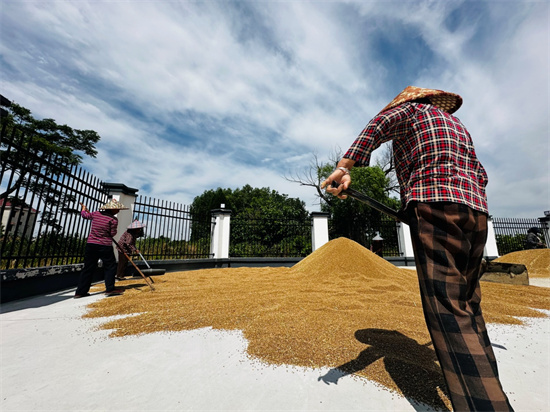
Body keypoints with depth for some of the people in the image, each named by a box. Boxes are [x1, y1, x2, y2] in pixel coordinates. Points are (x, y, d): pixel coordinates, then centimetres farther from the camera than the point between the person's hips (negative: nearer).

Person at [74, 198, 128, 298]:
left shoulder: (96, 214, 6)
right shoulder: (113, 219, -11)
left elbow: (84, 215, 26)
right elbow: (113, 234, -7)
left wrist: (84, 208, 47)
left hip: (91, 244, 6)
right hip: (105, 246, -6)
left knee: (88, 268, 13)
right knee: (110, 266, 6)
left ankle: (80, 291, 18)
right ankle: (110, 289, 6)